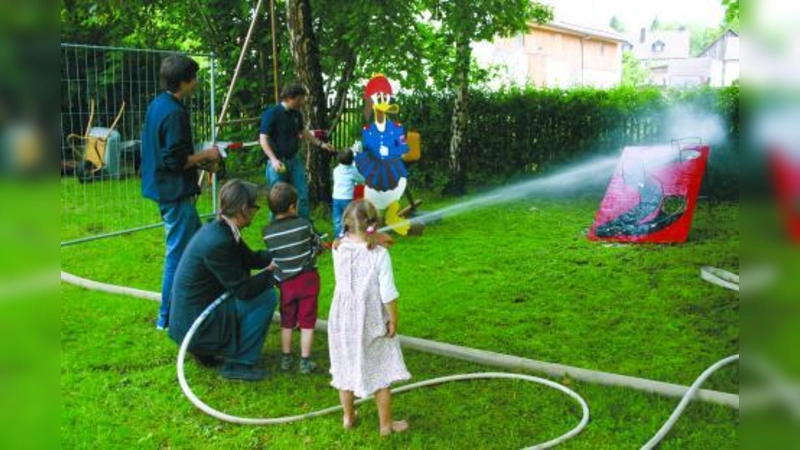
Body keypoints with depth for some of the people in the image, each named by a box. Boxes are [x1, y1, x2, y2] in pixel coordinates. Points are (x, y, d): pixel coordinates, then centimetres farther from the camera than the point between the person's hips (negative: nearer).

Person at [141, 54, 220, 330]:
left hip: (164, 188, 10)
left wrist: (197, 157, 13)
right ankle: (168, 317, 9)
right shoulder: (174, 112, -20)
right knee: (179, 253, -1)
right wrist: (205, 156, -9)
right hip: (175, 192, -10)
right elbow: (176, 161, -23)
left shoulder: (158, 105, 10)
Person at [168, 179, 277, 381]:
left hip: (189, 315, 10)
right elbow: (243, 289, -21)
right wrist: (272, 271, -7)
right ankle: (238, 363, -2)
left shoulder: (219, 229, 3)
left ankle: (206, 350, 21)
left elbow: (250, 258, 16)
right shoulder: (218, 242, -26)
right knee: (266, 297, -13)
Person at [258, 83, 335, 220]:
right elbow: (263, 139, -17)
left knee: (303, 195, 8)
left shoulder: (296, 114, 5)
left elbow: (303, 131, 23)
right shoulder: (271, 113, -15)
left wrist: (320, 143, 20)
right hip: (278, 162, -6)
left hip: (294, 160, 6)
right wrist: (274, 160, -27)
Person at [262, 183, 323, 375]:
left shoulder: (268, 232, -8)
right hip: (308, 279, -2)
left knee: (287, 322, 17)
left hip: (286, 283, 2)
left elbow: (270, 257, 2)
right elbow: (318, 246, 0)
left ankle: (285, 358, 25)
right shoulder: (304, 224, -12)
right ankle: (305, 361, 10)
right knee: (307, 322, 7)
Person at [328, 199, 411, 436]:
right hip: (370, 322, -3)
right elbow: (387, 293, -17)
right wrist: (393, 320, -5)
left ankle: (348, 417, 35)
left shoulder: (339, 249, -8)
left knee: (345, 368, 19)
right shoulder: (379, 254, -20)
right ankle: (386, 423, 23)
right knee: (379, 373, 11)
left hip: (343, 319, 4)